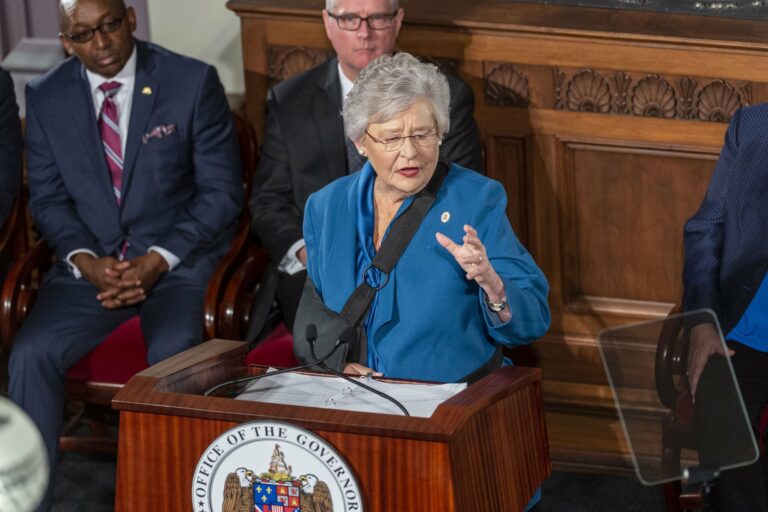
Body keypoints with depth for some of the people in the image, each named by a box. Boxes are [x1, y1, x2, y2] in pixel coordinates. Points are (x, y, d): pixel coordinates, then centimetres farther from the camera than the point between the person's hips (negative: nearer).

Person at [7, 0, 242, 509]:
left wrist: (157, 261, -14)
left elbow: (221, 192, -3)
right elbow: (48, 197, 9)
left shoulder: (193, 82, -4)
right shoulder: (46, 98, 5)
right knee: (31, 353, -22)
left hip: (179, 259, -3)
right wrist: (87, 262, -10)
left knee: (175, 354, -32)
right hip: (92, 262, 3)